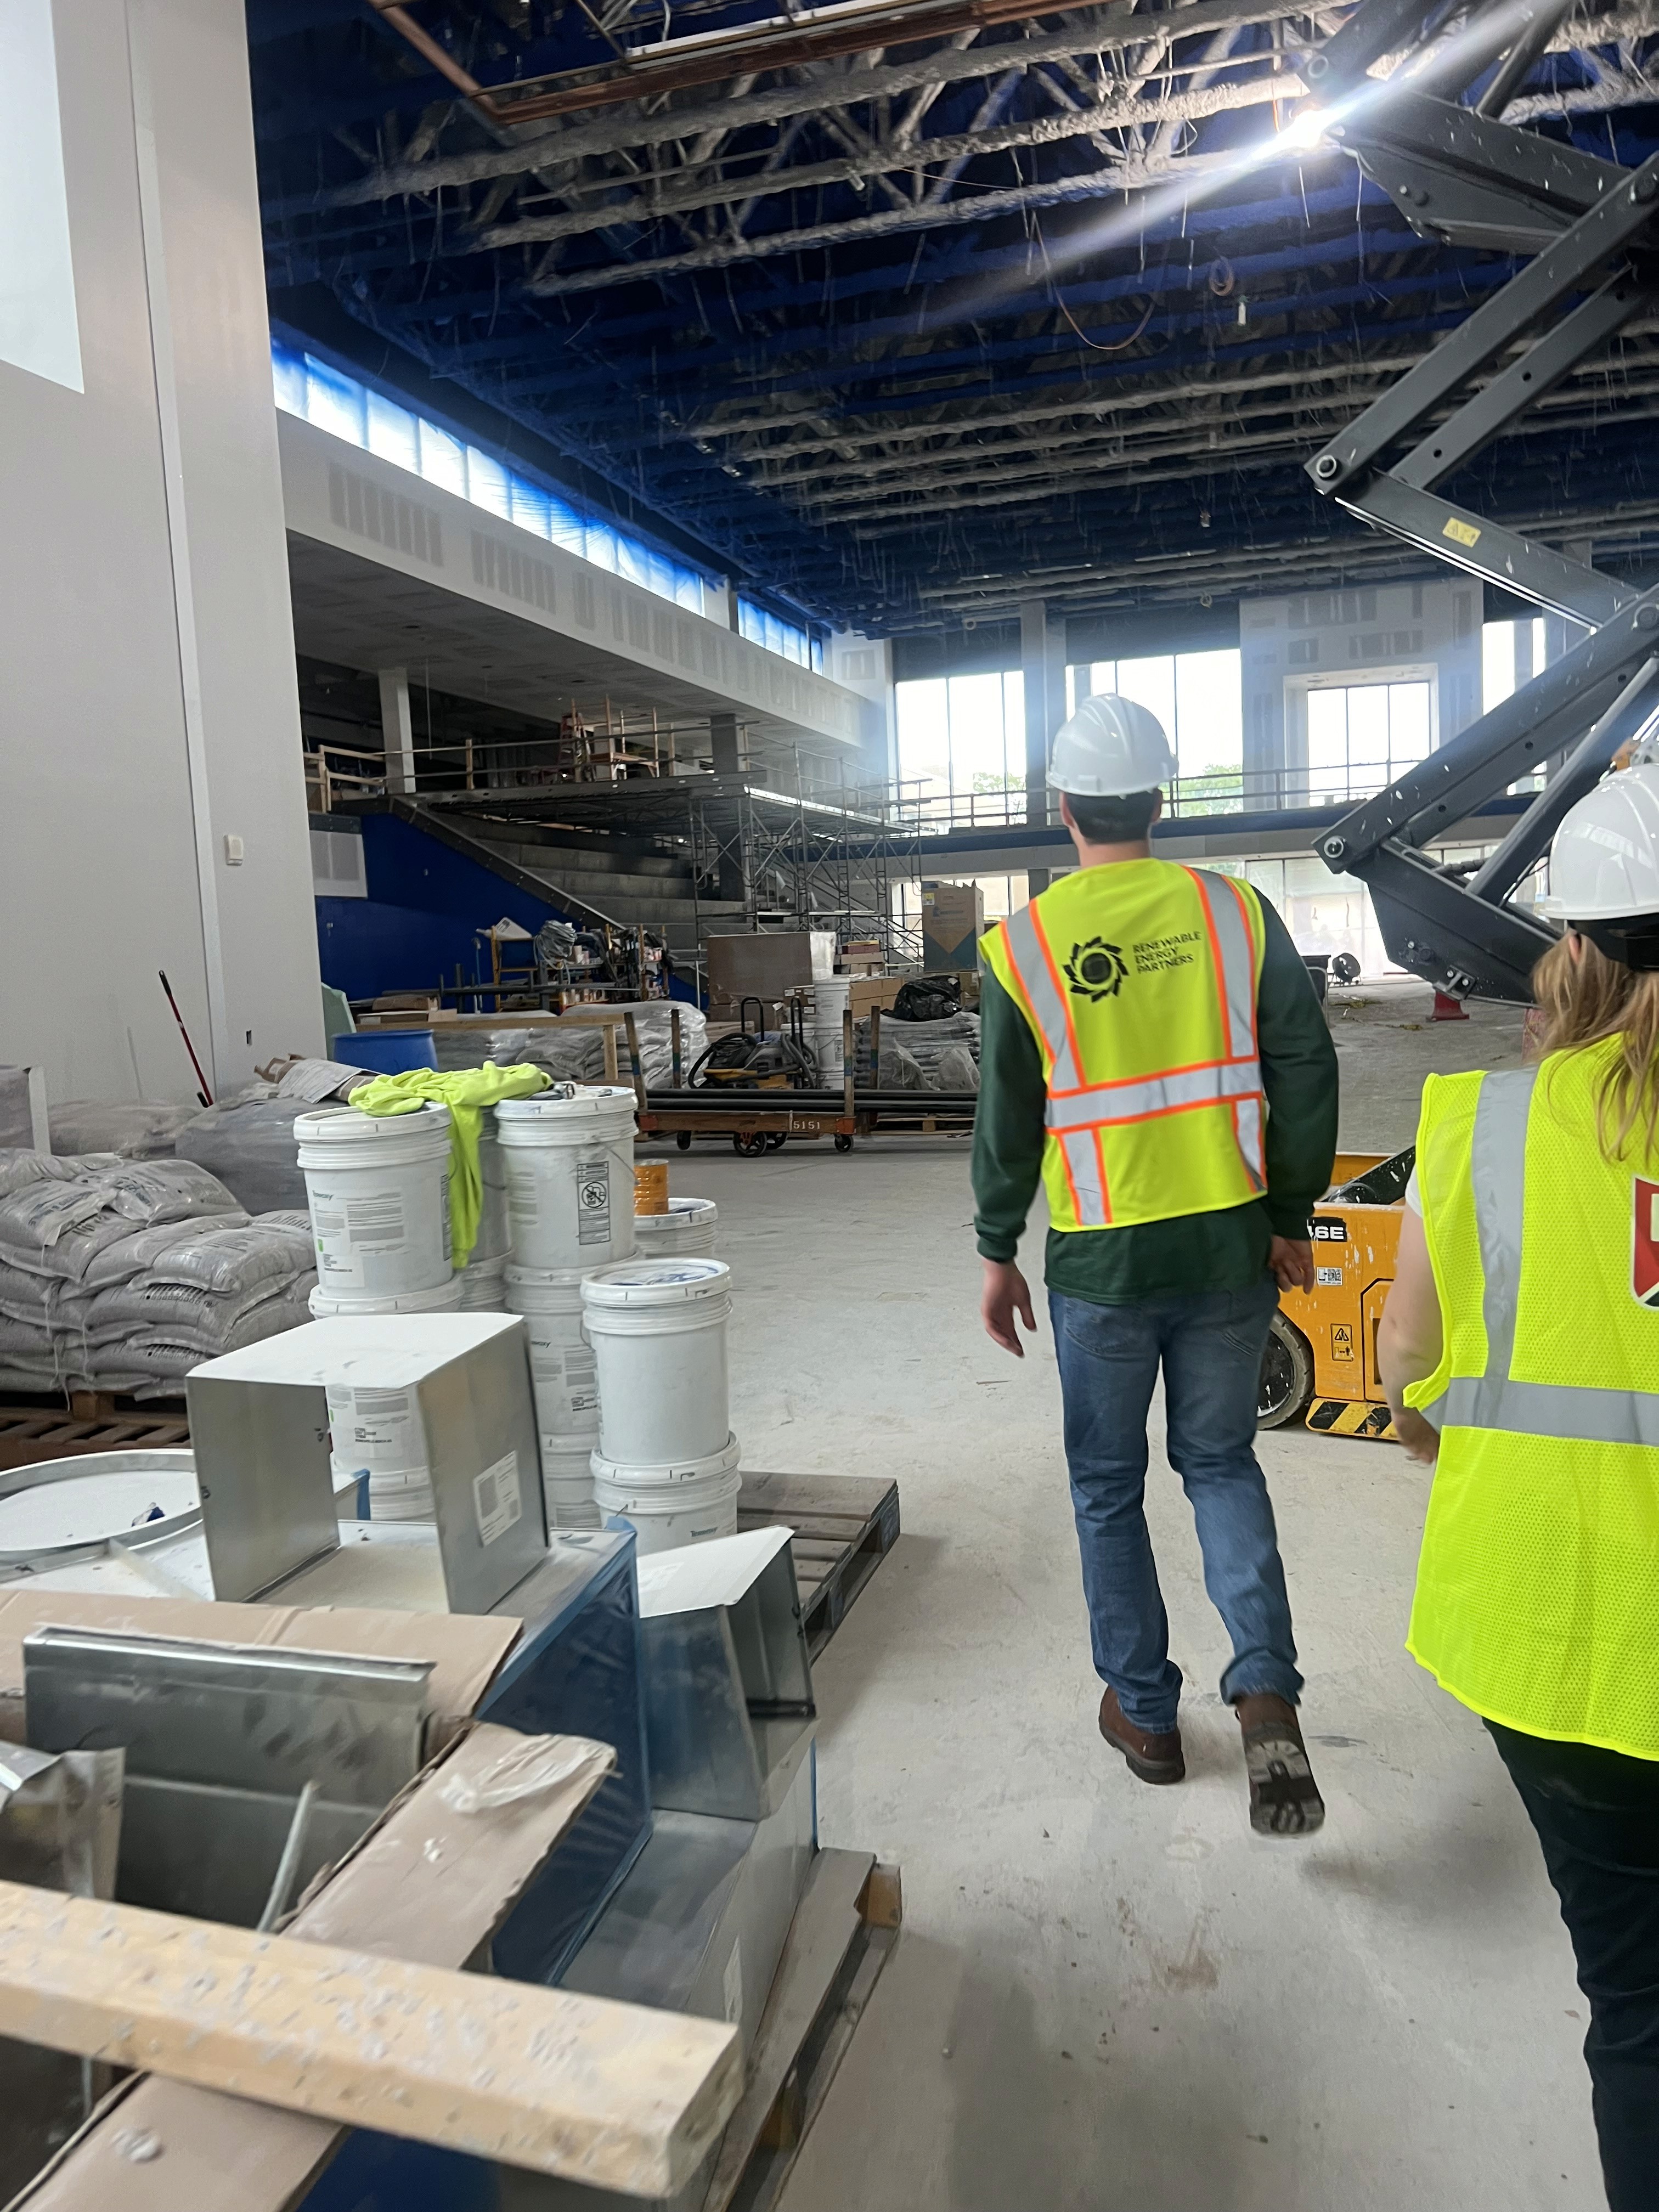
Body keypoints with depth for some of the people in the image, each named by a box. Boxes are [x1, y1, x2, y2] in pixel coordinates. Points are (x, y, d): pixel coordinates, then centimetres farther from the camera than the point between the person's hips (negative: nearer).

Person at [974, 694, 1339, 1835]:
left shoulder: (1023, 946, -7)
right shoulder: (1239, 913, -2)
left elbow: (1007, 1119, -3)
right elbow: (1307, 1072, 0)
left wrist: (998, 1253, 8)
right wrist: (1291, 1219, 10)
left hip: (1103, 1260, -2)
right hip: (1232, 1247, 2)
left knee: (1109, 1485, 16)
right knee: (1221, 1461, 20)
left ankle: (1145, 1715, 27)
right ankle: (1267, 1691, 6)